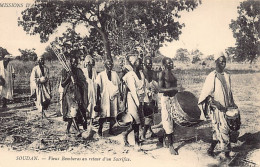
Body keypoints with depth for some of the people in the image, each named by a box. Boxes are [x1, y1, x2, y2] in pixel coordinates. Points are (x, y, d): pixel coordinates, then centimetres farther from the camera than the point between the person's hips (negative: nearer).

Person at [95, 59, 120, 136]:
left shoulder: (114, 74, 10)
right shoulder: (101, 75, 1)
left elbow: (118, 85, 13)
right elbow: (98, 87, 1)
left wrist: (118, 93, 2)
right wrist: (97, 98, -2)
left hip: (113, 97, 3)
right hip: (104, 97, -3)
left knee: (113, 114, 4)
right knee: (103, 114, -3)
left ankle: (111, 129, 16)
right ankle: (100, 129, 11)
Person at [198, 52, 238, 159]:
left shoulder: (227, 75, 10)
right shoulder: (212, 76, -11)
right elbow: (206, 94, -13)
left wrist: (232, 104, 16)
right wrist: (216, 103, -24)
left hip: (225, 107, 7)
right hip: (216, 108, -7)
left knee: (218, 130, 10)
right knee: (223, 129, -6)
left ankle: (211, 149, 23)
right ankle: (225, 152, 6)